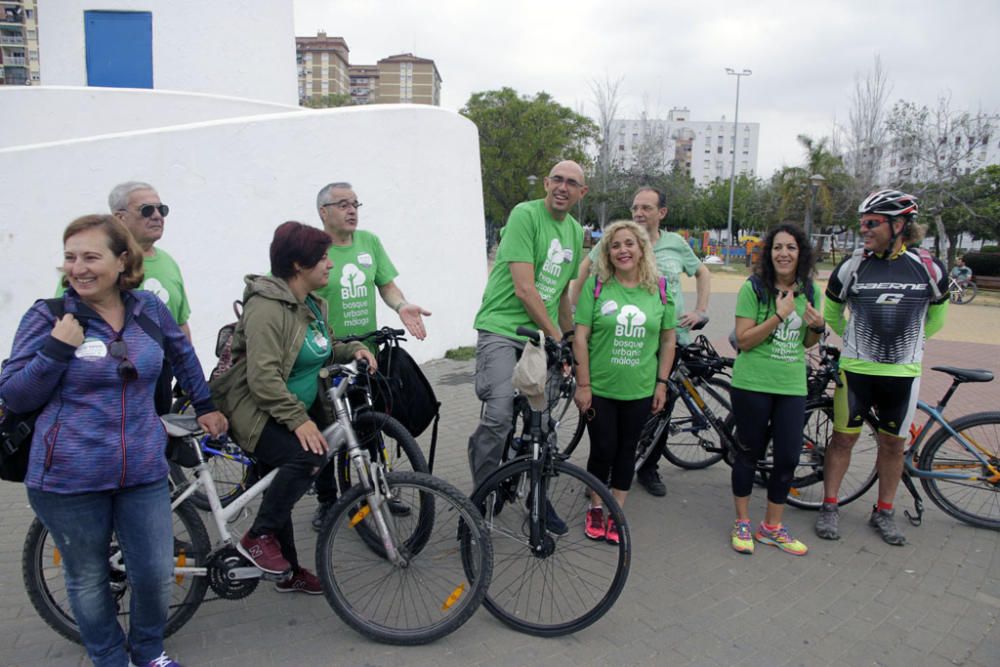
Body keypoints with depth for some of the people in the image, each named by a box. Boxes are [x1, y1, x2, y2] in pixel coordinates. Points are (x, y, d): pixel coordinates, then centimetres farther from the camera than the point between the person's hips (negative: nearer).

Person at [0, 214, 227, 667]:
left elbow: (182, 353, 21)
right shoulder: (48, 317, -5)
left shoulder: (148, 309, 2)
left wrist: (204, 405, 24)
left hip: (143, 472, 2)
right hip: (68, 478, -2)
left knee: (157, 574, 7)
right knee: (87, 580, 13)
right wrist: (56, 349, -18)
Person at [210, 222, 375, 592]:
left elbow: (322, 350, 20)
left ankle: (290, 572, 30)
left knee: (280, 487, 17)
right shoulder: (267, 307, -22)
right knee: (308, 456, -31)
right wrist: (298, 419, -32)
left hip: (297, 410, 9)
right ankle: (258, 537, -14)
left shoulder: (314, 304, 6)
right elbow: (263, 377, -29)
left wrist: (353, 349, 1)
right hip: (257, 412, -9)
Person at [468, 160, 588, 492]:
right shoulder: (526, 214, -10)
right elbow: (524, 289, -16)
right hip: (502, 329, -7)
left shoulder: (576, 231, 14)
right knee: (499, 416, -22)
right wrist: (556, 336, -10)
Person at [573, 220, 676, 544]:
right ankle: (595, 509, 29)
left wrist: (661, 383, 2)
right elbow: (580, 337, -9)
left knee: (626, 451, 12)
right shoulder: (596, 285, -7)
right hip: (599, 389, -2)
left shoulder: (658, 289, 0)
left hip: (640, 391, 2)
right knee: (602, 450, 6)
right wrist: (583, 384, -11)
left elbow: (668, 339, 6)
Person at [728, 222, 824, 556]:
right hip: (752, 385, -4)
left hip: (792, 387, 4)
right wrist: (779, 315, -22)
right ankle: (742, 523, 25)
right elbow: (744, 340, -13)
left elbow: (806, 342, 16)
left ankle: (772, 527, 24)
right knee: (750, 453, 8)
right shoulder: (753, 287, -9)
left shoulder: (807, 290, 7)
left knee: (788, 457, 5)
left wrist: (818, 327, -5)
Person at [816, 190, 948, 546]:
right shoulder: (852, 268, -4)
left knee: (892, 443, 11)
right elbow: (831, 311, 13)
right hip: (856, 369, -1)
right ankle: (829, 507, 17)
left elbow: (936, 317, 15)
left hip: (903, 373, 1)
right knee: (844, 437, 5)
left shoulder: (929, 268, -2)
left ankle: (884, 512, 26)